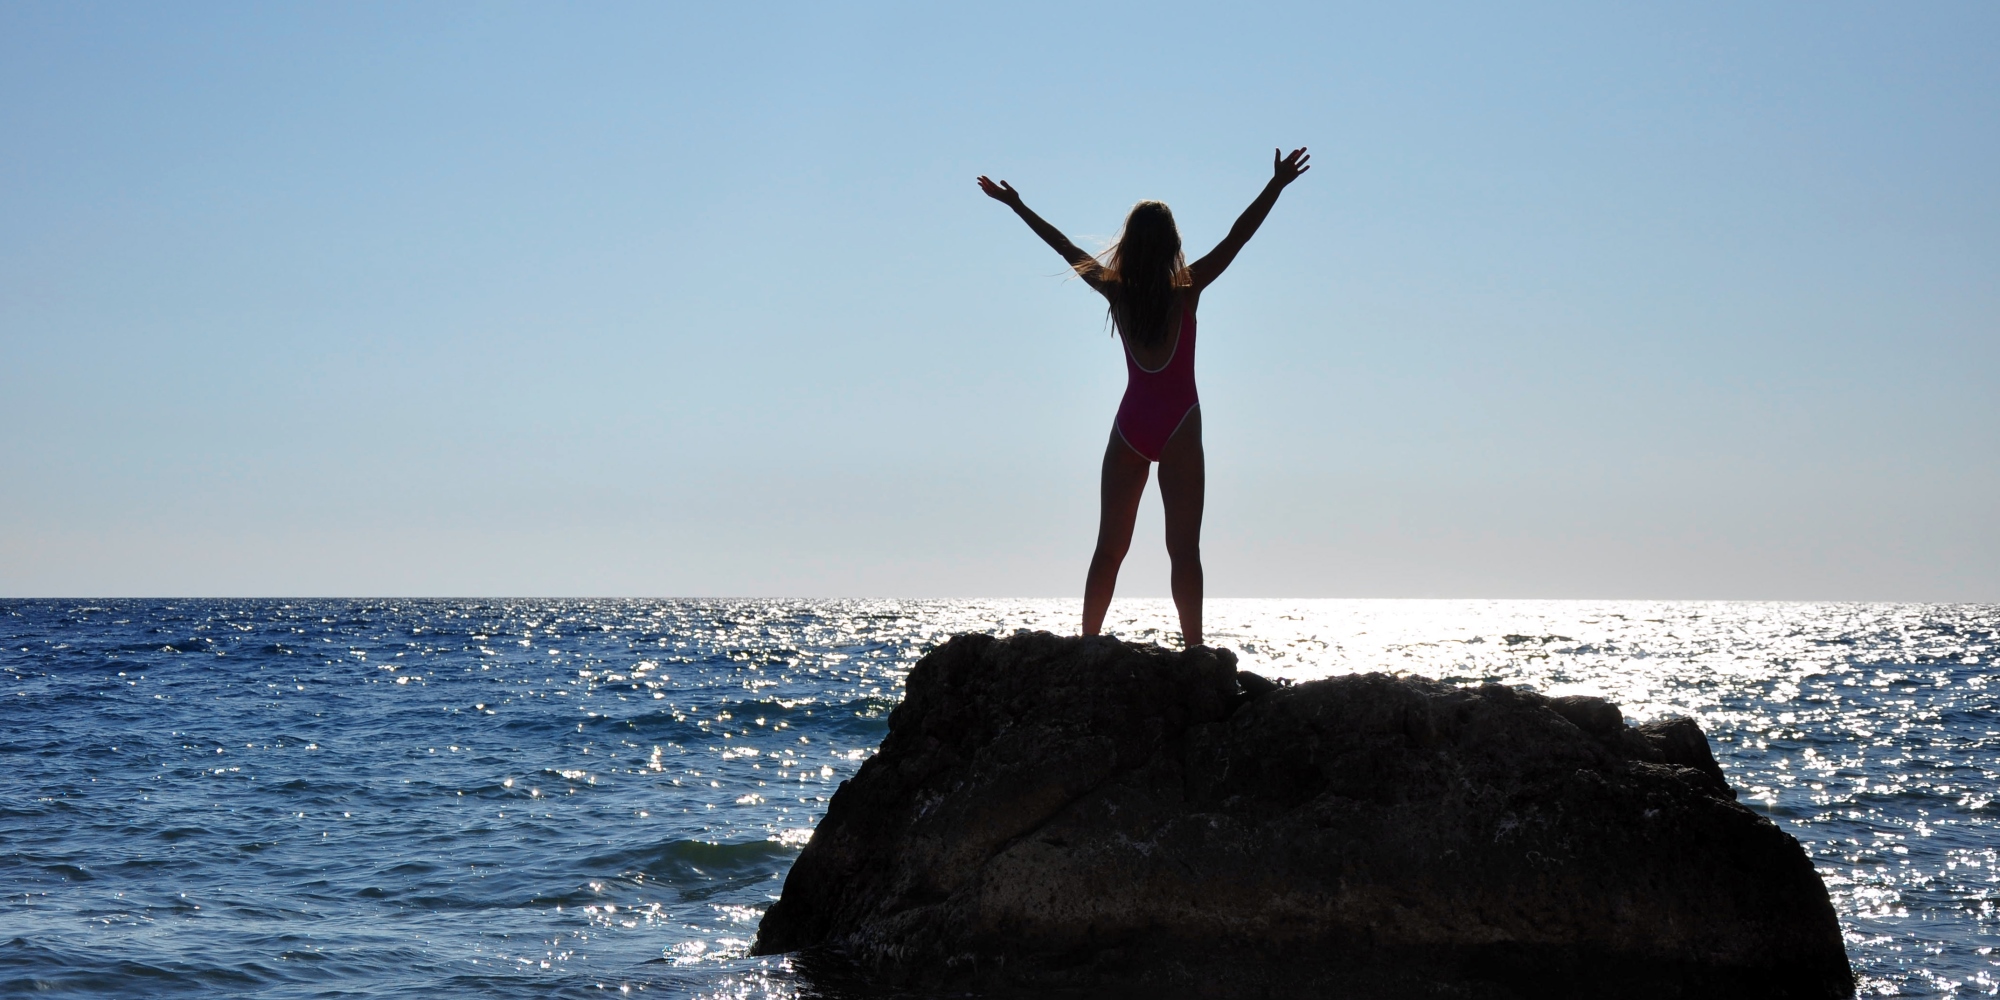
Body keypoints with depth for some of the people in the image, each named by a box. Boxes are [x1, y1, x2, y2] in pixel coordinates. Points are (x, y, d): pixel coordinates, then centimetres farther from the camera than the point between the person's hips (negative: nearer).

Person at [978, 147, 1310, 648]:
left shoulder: (1116, 291, 0)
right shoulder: (1186, 290, -8)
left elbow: (1067, 249, 10)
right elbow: (1237, 238, -10)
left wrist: (1016, 205, 20)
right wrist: (1277, 185, -9)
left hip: (1130, 426, 3)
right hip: (1179, 425, -3)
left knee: (1109, 547, 10)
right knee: (1184, 549, -6)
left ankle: (1087, 644, 10)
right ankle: (1193, 649, -10)